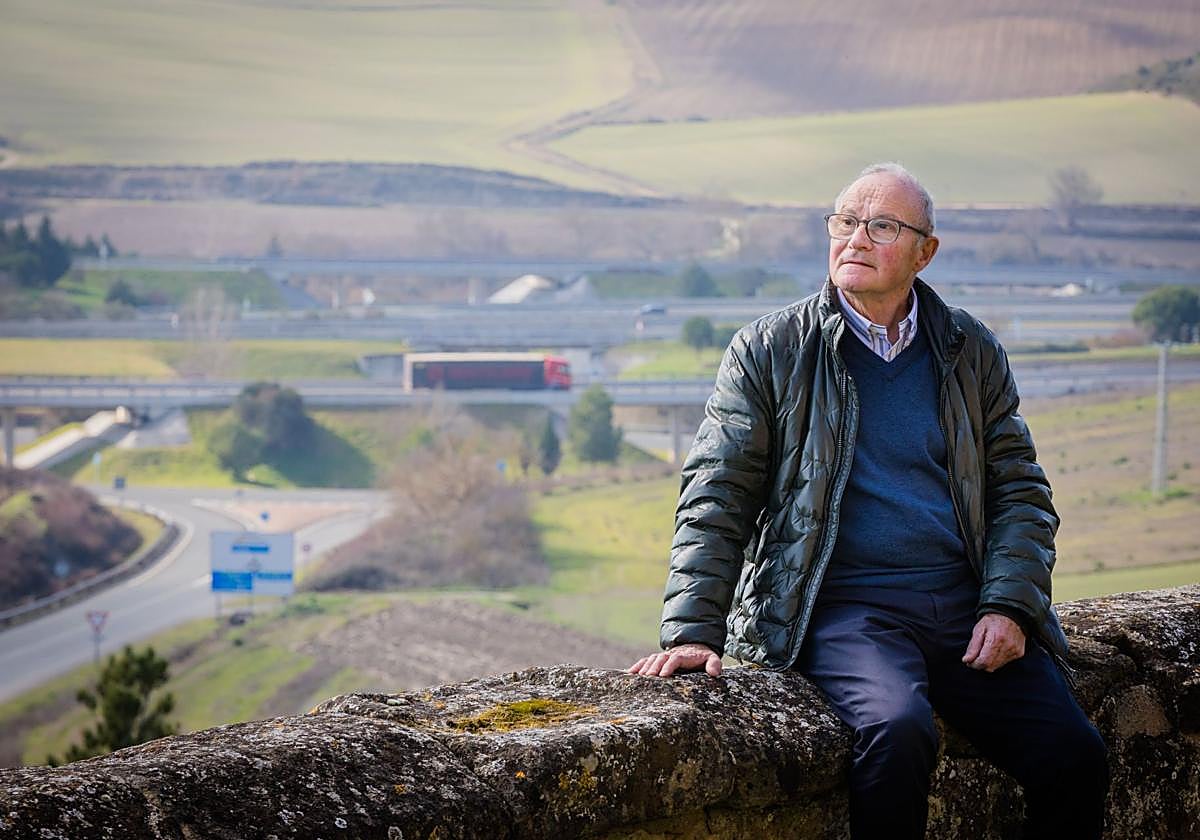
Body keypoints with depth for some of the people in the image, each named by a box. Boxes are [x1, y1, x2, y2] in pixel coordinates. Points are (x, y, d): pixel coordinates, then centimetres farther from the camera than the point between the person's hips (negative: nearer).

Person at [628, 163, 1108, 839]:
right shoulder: (771, 351, 5)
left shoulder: (973, 353, 14)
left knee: (1075, 758, -17)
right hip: (844, 605, -3)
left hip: (965, 606, 3)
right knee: (898, 731, -34)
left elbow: (1022, 491, 14)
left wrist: (1009, 606, -3)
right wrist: (692, 630, -10)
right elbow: (717, 497, 2)